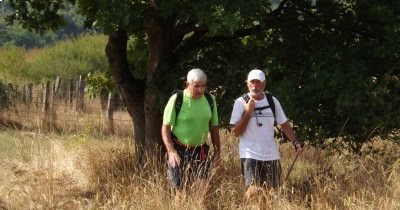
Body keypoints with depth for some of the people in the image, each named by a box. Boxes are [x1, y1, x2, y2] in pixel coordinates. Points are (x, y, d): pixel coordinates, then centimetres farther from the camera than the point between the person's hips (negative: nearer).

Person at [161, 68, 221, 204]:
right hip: (180, 151, -4)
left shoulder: (210, 100, 3)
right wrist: (171, 151, -19)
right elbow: (165, 128, -9)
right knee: (181, 190, 0)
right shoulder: (176, 100, -11)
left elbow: (214, 127, 13)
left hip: (201, 151, 4)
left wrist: (217, 151, 12)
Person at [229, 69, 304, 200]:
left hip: (271, 155, 4)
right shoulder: (241, 102, -4)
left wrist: (296, 142, -2)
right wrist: (248, 113, -15)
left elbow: (284, 124, 11)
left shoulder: (272, 101, 6)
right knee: (254, 190, -18)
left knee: (270, 191, 4)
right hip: (250, 155, -4)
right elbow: (235, 132, -7)